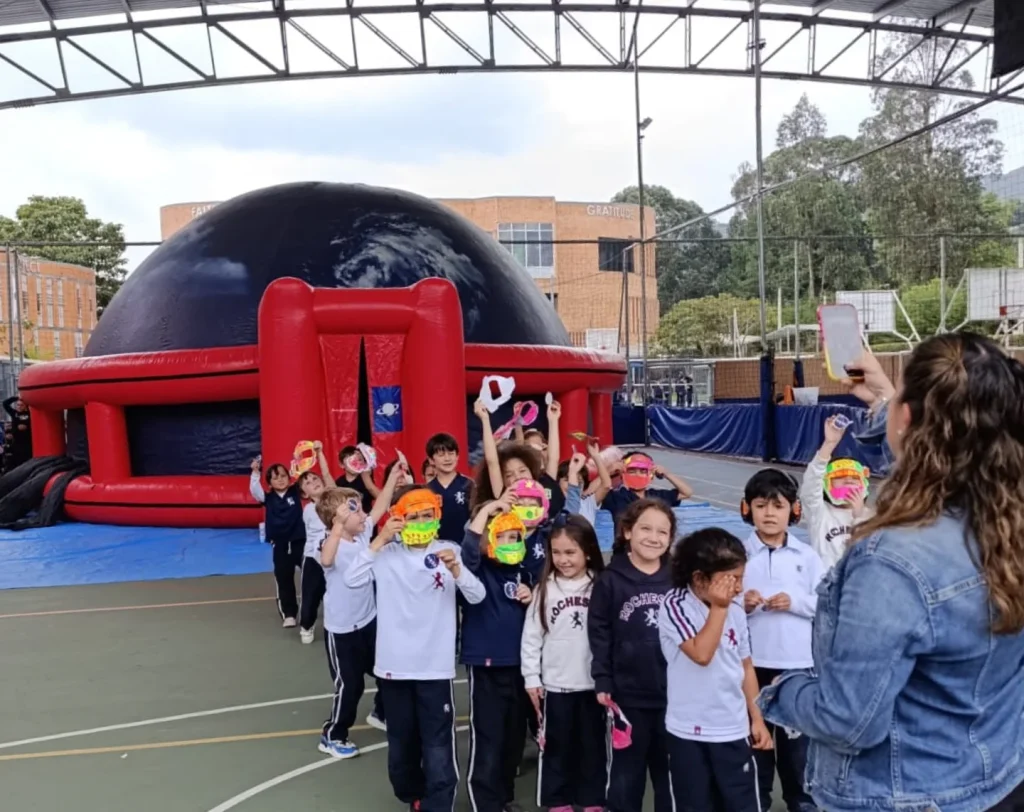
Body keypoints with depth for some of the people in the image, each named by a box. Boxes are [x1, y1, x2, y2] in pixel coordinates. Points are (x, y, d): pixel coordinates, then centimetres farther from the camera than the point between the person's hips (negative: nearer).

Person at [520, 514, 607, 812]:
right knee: (556, 745, 12)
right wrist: (531, 678, -1)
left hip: (593, 683, 0)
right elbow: (531, 636, 0)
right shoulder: (545, 589, -3)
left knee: (592, 744, 13)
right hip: (555, 684, 1)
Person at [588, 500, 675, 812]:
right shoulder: (610, 580, -4)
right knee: (626, 775, 10)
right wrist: (602, 681, -9)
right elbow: (599, 634, -4)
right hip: (628, 695, -2)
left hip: (674, 694, 2)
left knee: (671, 773, 16)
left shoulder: (678, 580, 3)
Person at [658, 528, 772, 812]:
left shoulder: (735, 612, 1)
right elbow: (701, 654, -24)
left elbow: (746, 667, 11)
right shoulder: (676, 606, -14)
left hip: (734, 730, 4)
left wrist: (757, 718, 10)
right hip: (690, 732, -3)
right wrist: (718, 608, -18)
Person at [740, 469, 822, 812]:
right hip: (752, 663, -1)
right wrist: (741, 605, -24)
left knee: (797, 735, 15)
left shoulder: (806, 555, -1)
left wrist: (795, 601, -16)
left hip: (799, 663, 1)